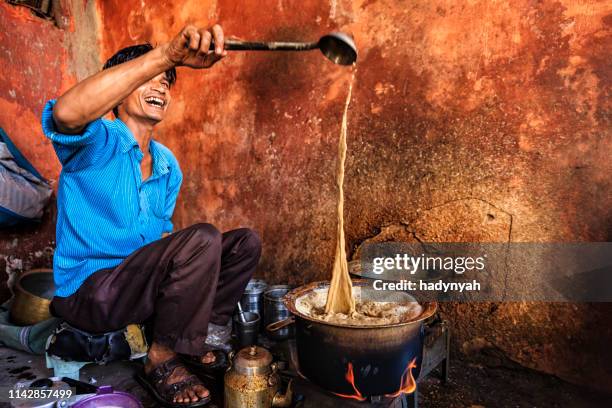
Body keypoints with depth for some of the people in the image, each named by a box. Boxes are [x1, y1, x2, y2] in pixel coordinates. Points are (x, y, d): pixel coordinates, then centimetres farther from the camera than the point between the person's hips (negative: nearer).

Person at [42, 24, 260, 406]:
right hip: (88, 290, -7)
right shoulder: (98, 142, -12)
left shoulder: (169, 165, 10)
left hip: (143, 283, 8)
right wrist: (166, 55, -45)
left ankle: (192, 339, 3)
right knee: (202, 238, -30)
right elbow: (67, 113, -38)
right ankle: (163, 359, -12)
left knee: (246, 242, 2)